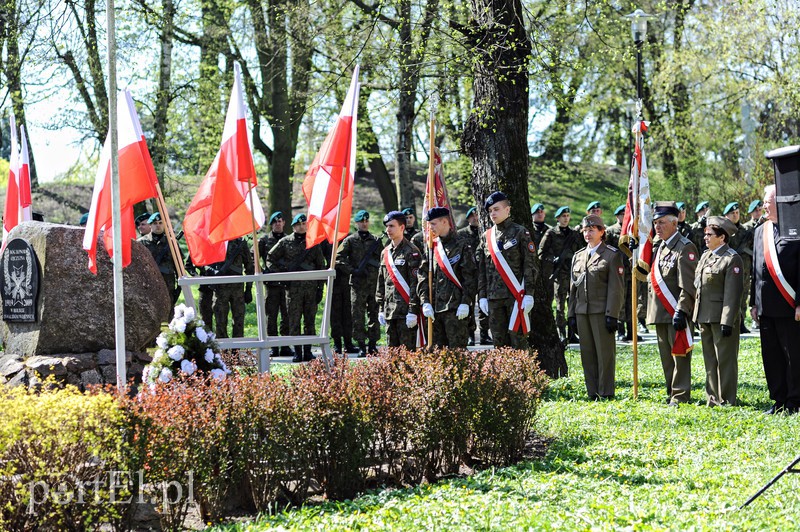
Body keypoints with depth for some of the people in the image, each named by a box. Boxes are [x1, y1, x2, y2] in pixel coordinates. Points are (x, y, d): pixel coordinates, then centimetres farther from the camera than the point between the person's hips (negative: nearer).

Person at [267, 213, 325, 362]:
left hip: (311, 287, 2)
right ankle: (297, 352, 3)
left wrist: (320, 288, 5)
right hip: (293, 287, -2)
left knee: (310, 321, 4)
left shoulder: (313, 242, 9)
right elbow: (270, 259, 9)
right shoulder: (285, 242, 4)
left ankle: (308, 351, 10)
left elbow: (321, 266, 11)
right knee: (294, 321, -2)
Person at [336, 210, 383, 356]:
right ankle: (361, 346, 4)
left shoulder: (377, 240, 11)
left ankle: (373, 344, 12)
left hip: (375, 283, 3)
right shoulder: (350, 240, 2)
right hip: (358, 284, -3)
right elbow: (338, 258, -3)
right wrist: (352, 271, -10)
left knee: (374, 314, 5)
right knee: (358, 316, -2)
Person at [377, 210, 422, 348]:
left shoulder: (411, 252, -7)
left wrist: (413, 311, -17)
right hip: (389, 311, 7)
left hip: (406, 311, -7)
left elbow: (415, 284, -12)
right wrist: (381, 309, 15)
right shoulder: (385, 253, 15)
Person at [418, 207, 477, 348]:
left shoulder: (461, 246, -1)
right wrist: (425, 302, 0)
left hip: (456, 309, -6)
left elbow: (470, 277, -6)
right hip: (434, 309, 6)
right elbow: (423, 276, 10)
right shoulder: (432, 247, 14)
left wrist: (465, 303, -13)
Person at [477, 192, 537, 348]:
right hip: (494, 297, 5)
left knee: (518, 340, -5)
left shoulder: (520, 233, -1)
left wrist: (528, 294, -11)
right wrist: (482, 296, 8)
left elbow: (530, 265, -4)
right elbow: (482, 270, 15)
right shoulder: (486, 237, 13)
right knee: (499, 342, 6)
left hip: (516, 295, -5)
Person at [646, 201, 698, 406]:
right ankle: (671, 394, 20)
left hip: (677, 312, -9)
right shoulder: (660, 248, 17)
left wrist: (681, 311, -22)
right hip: (661, 313, 9)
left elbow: (688, 285, -17)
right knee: (666, 356, 13)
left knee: (679, 353, -5)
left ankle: (680, 396, -2)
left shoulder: (685, 248, -11)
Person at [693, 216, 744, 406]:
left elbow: (732, 294, -16)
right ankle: (713, 398, 21)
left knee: (725, 359, -2)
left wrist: (727, 321, -21)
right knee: (710, 360, 14)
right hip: (704, 316, 9)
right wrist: (696, 315, 16)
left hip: (721, 317, -9)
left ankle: (726, 401, 3)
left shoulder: (732, 259, -11)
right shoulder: (705, 256, 14)